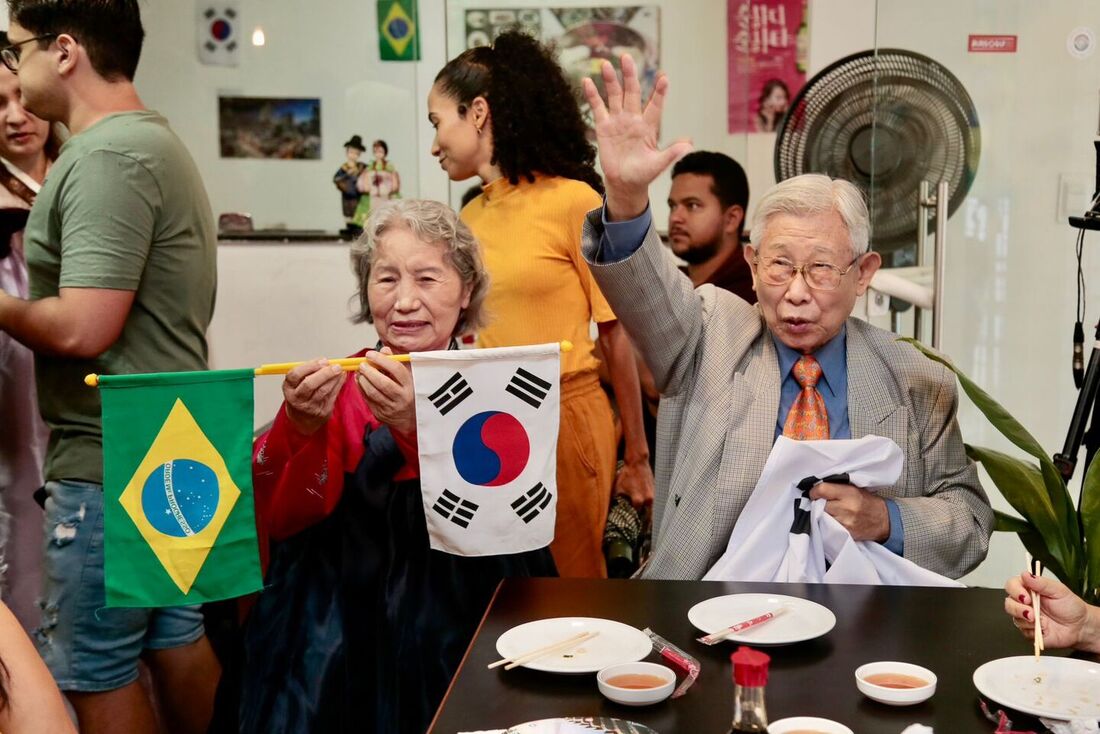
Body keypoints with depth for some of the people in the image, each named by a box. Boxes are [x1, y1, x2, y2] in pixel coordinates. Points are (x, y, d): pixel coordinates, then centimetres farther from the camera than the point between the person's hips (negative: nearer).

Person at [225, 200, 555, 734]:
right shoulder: (337, 386, 3)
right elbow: (282, 521, -6)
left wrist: (418, 427, -30)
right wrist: (300, 427, -24)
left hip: (468, 634, 0)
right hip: (338, 638, 1)